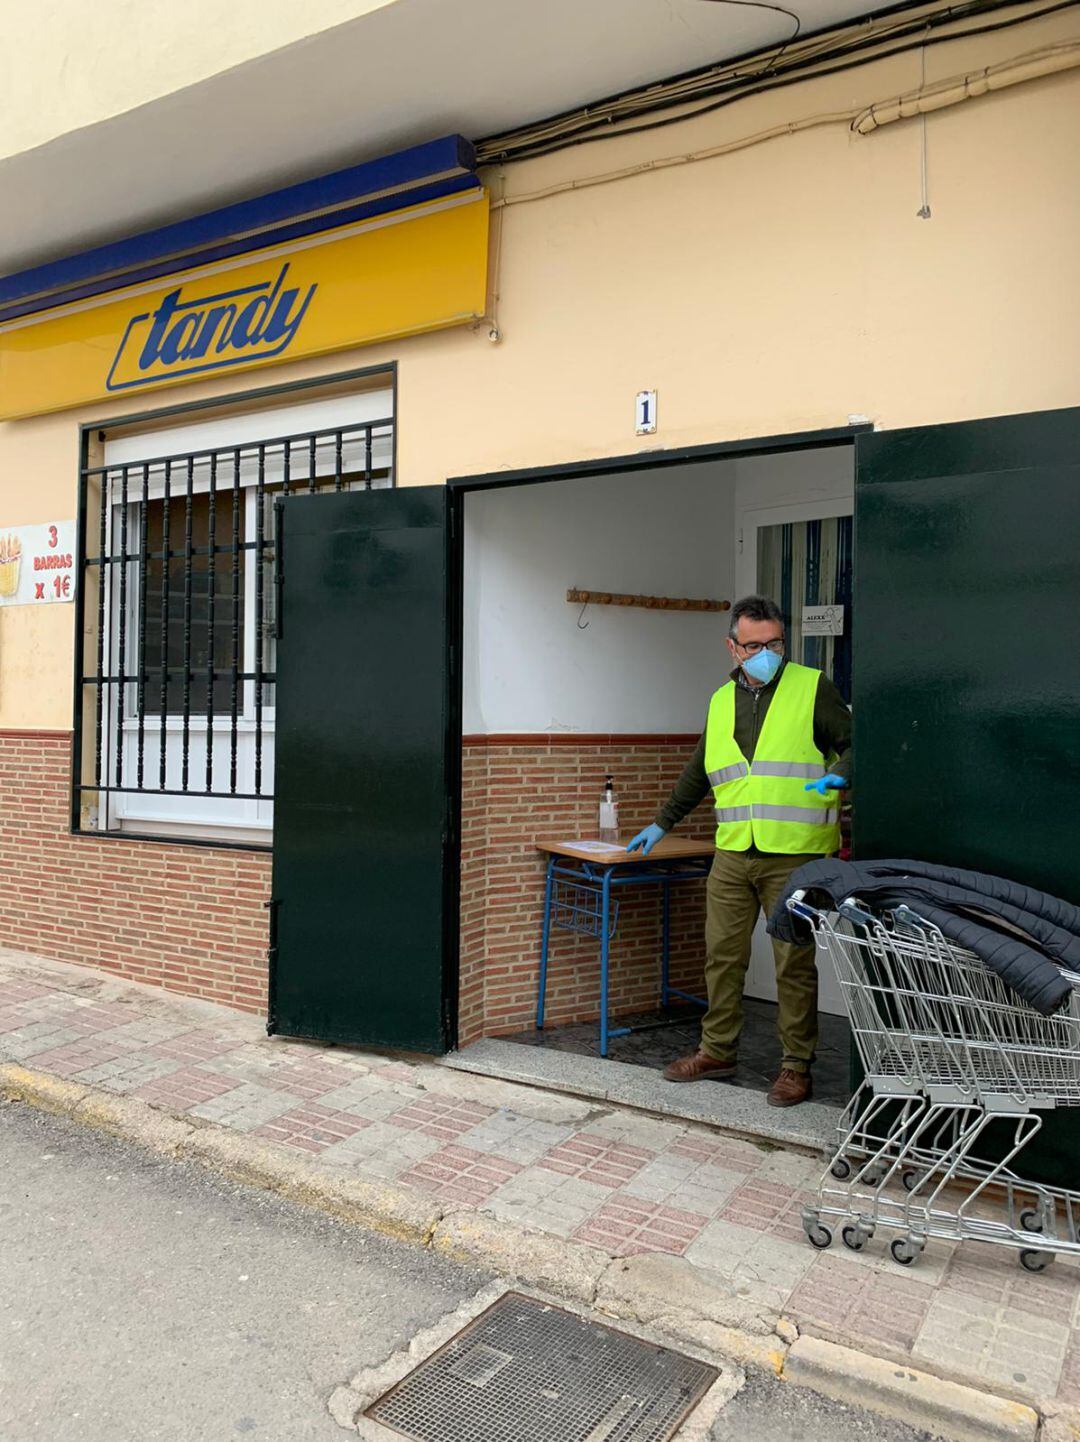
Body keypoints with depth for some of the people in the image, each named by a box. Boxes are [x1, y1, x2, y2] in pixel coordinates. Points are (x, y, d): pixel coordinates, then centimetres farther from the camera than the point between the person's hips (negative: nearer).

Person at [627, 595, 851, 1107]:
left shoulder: (813, 688, 0)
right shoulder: (721, 701, 15)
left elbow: (853, 743, 2)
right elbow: (699, 772, 25)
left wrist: (839, 776, -20)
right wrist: (662, 823, 28)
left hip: (794, 856, -4)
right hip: (732, 855, 5)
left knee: (794, 963, 2)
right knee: (722, 954, 10)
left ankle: (797, 1065, 16)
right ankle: (717, 1051, 25)